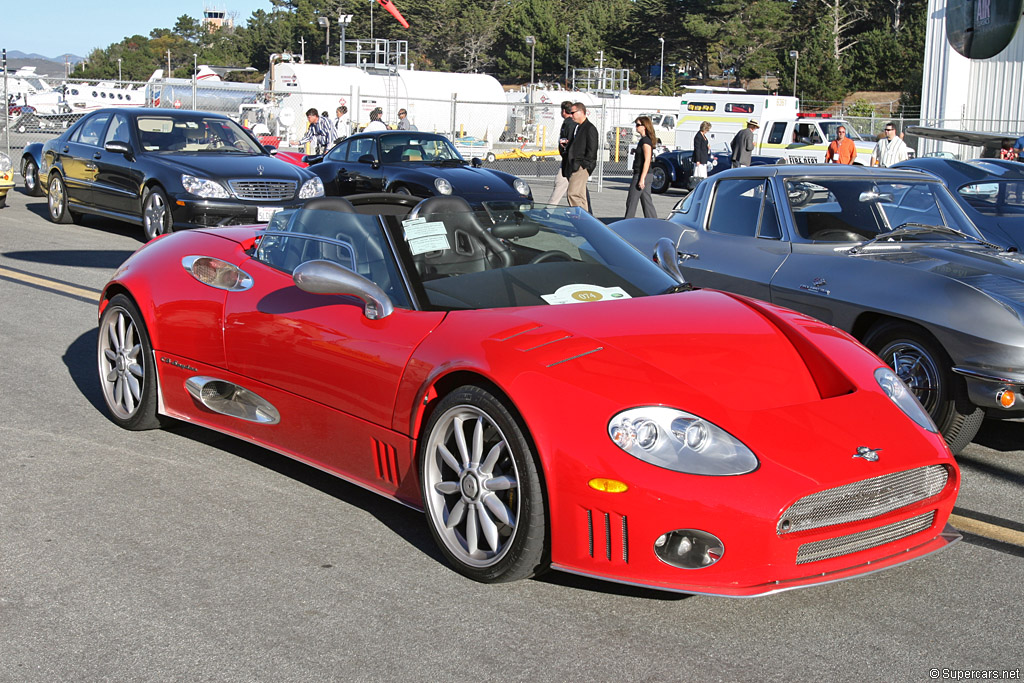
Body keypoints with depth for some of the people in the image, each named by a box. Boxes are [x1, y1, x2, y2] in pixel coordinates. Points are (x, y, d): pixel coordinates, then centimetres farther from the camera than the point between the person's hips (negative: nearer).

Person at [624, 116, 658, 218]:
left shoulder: (645, 141, -15)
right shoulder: (644, 140, 16)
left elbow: (647, 161, -20)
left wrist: (642, 179, -22)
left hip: (642, 175, -10)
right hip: (646, 176, 10)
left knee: (631, 202, -4)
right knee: (647, 202, 9)